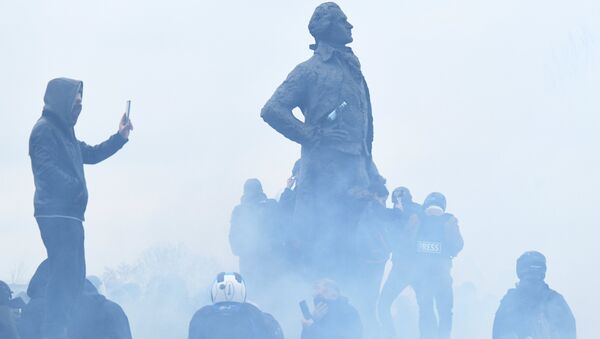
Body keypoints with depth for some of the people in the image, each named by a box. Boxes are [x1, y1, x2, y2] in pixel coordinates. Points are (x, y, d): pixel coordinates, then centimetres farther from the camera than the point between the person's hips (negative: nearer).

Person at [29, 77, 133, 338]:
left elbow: (91, 154, 33)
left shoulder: (64, 131, 23)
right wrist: (75, 187, -22)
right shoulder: (45, 129, -8)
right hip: (57, 214, -10)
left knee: (73, 277, 11)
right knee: (64, 275, -14)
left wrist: (120, 137, 25)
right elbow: (47, 168, -19)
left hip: (69, 214, 10)